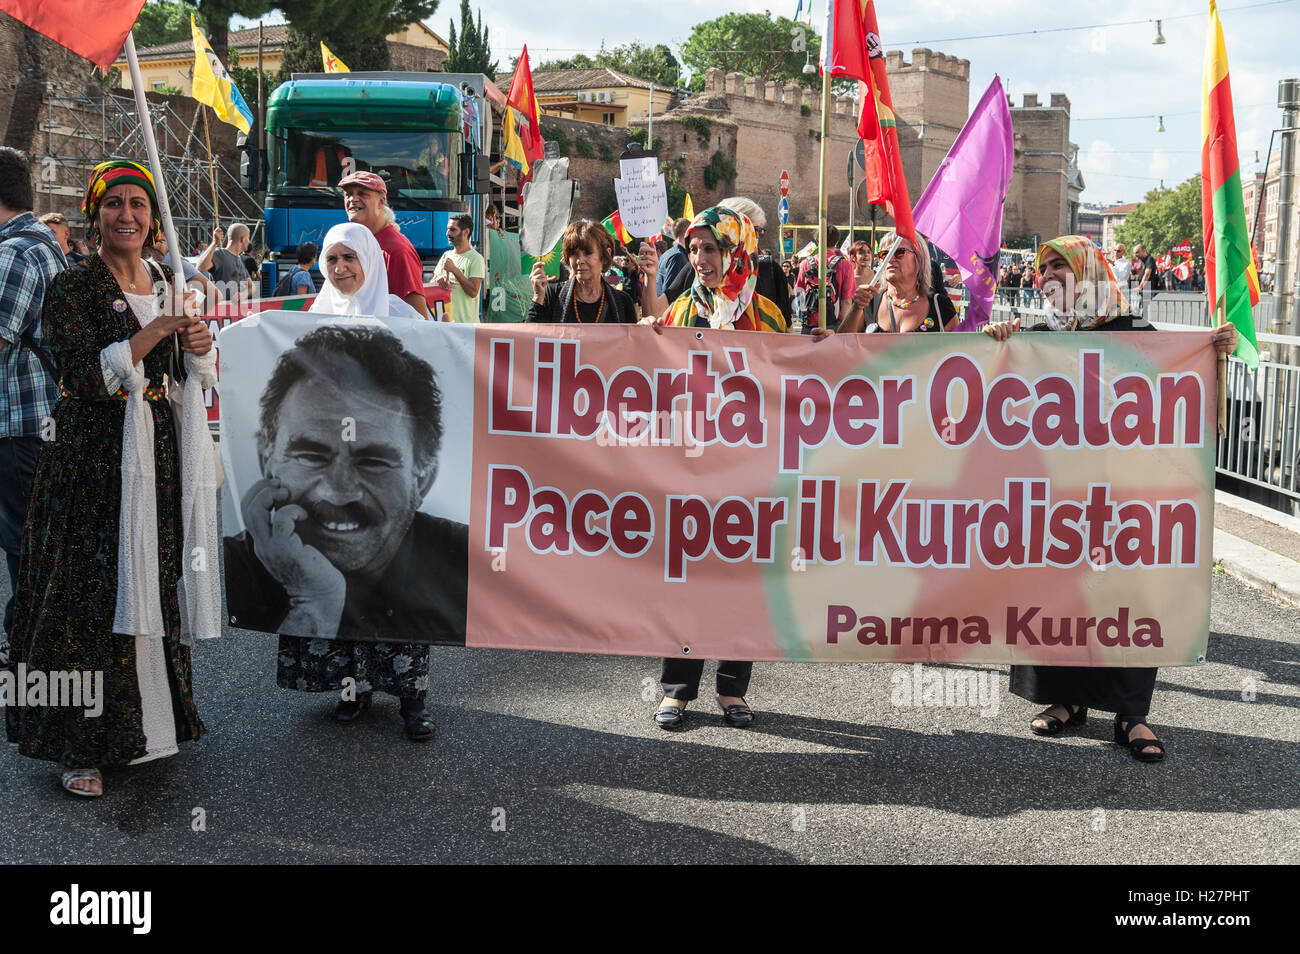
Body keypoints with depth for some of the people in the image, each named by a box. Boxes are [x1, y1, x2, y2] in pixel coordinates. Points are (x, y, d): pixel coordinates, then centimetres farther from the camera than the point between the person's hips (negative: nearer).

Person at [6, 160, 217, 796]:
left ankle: (150, 720, 23)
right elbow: (88, 376, -17)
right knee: (91, 597, -2)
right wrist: (158, 330, -19)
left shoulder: (168, 285, 11)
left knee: (154, 588, 9)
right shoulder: (72, 289, -6)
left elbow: (203, 379, 16)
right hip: (93, 460, -5)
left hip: (159, 455, 5)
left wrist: (202, 345, -7)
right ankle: (80, 746, 6)